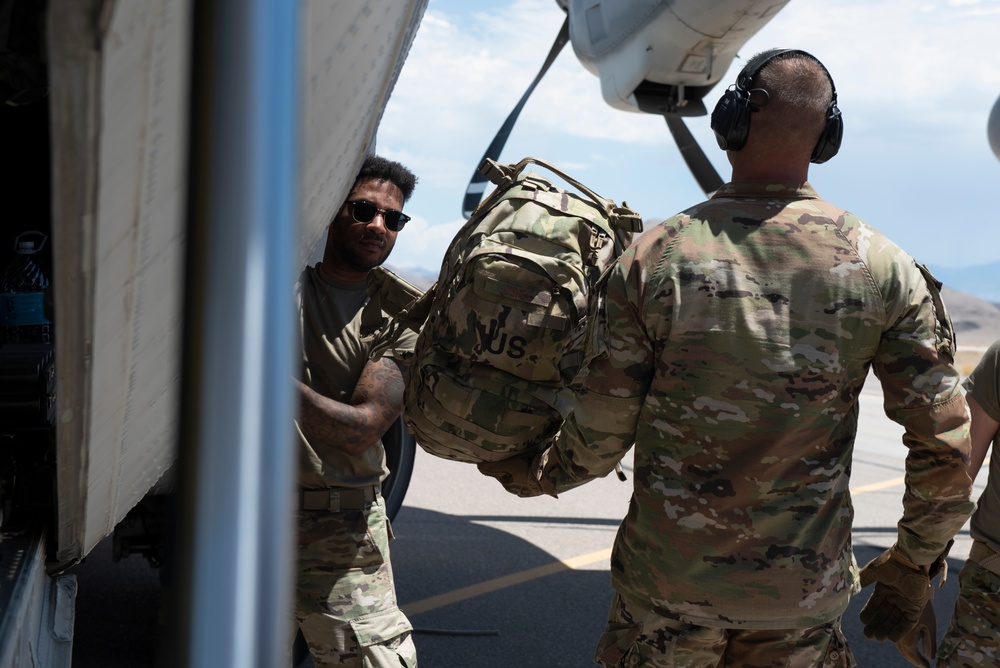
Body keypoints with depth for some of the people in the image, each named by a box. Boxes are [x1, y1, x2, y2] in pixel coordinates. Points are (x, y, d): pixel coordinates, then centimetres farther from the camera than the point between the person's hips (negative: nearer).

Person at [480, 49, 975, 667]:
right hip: (806, 592, 1)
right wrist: (913, 568, 9)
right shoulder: (884, 267, -6)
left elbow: (600, 433, -5)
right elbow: (947, 443, -4)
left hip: (669, 576, -1)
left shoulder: (656, 257, -9)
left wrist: (537, 477, 15)